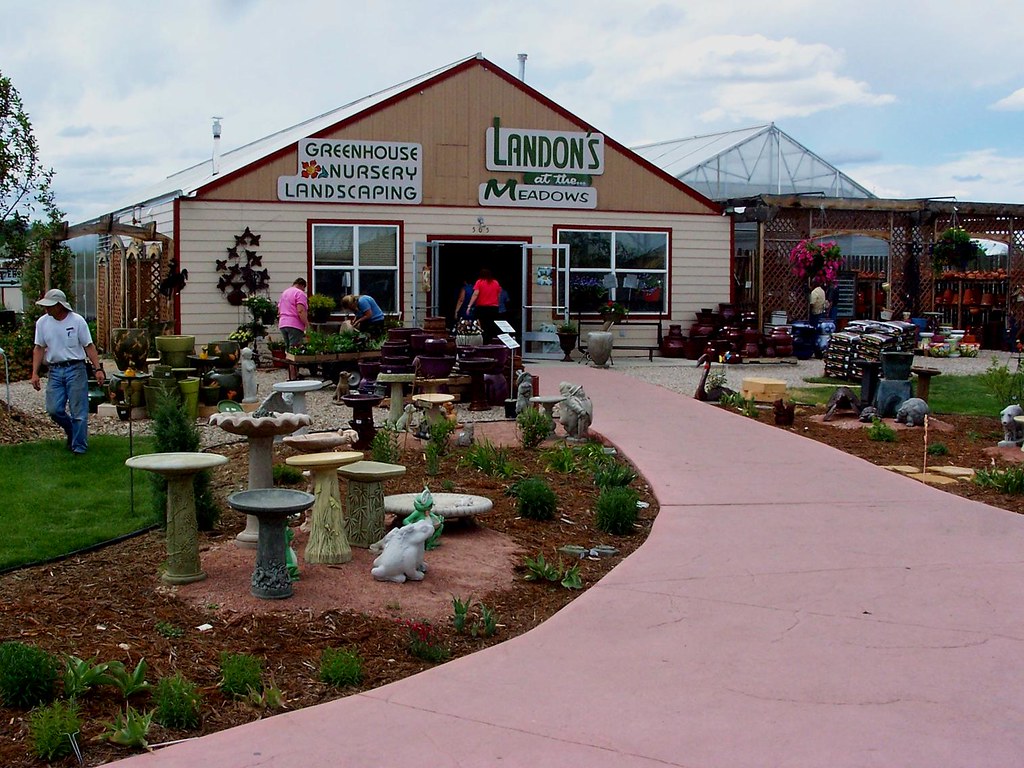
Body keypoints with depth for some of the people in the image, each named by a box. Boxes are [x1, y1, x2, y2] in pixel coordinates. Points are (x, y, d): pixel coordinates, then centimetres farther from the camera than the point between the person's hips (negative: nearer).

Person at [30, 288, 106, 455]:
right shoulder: (42, 322, 5)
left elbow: (89, 346, -3)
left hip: (75, 369, -3)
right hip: (55, 371, 4)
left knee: (78, 410, -4)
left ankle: (79, 446, 6)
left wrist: (98, 369, -10)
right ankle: (72, 432, 25)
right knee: (54, 410, -2)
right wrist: (35, 373, 2)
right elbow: (39, 348, 10)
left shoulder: (77, 321, -5)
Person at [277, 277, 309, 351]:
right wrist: (306, 324, -10)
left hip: (282, 325, 8)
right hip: (295, 325, -8)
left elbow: (279, 312, 23)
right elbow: (301, 311, -17)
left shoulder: (284, 293, 21)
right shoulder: (300, 293, -6)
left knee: (287, 349, 9)